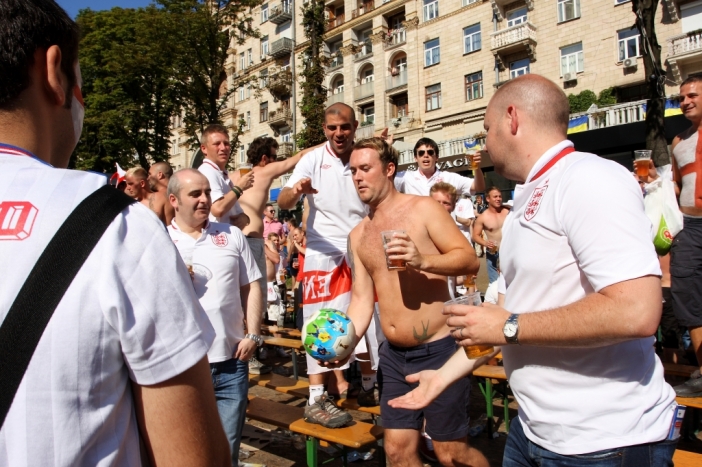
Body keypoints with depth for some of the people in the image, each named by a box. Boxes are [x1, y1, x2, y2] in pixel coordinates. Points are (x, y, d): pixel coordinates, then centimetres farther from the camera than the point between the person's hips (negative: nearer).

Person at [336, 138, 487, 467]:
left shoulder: (423, 209, -6)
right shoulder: (357, 235, 10)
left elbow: (470, 260, -11)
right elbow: (361, 299, 7)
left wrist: (423, 261, -28)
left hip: (437, 350, -5)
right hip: (393, 355, 6)